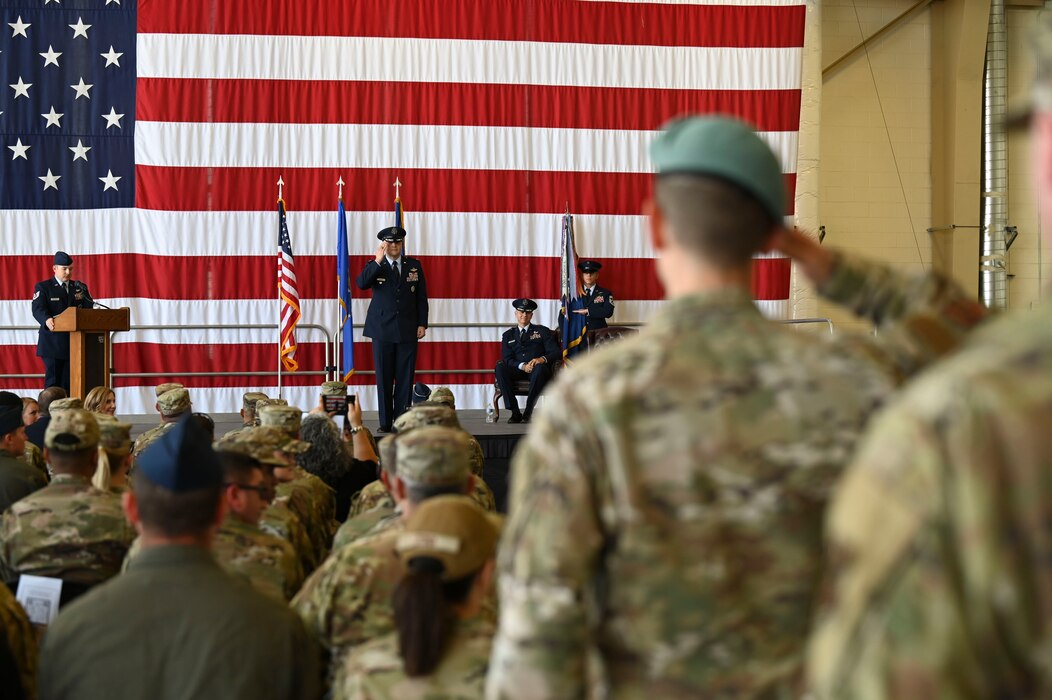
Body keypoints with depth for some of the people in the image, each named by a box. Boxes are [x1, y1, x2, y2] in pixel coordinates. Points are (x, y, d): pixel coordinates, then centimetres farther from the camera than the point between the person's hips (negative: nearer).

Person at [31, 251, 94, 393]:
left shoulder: (80, 287, 15)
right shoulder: (43, 287, 3)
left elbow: (89, 309, 5)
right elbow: (38, 309, -13)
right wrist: (47, 320, -35)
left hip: (74, 343, 3)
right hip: (53, 343, -3)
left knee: (69, 383, 3)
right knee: (53, 382, -3)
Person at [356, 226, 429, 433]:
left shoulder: (414, 265, 9)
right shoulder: (374, 266, 4)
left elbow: (421, 296, 10)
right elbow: (361, 284, -15)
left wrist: (422, 323, 2)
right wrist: (378, 262, -21)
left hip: (408, 329, 1)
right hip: (383, 330, -1)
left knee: (405, 377, 0)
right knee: (384, 378, 1)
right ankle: (385, 422, 6)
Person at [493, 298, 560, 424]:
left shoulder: (542, 331, 16)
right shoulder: (508, 335, 20)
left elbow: (557, 353, 4)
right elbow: (507, 359, 6)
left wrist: (543, 359, -19)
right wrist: (522, 366, -16)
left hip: (537, 370, -2)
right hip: (518, 371, 2)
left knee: (540, 367, -39)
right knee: (500, 367, -30)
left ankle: (528, 412, -32)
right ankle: (515, 412, -31)